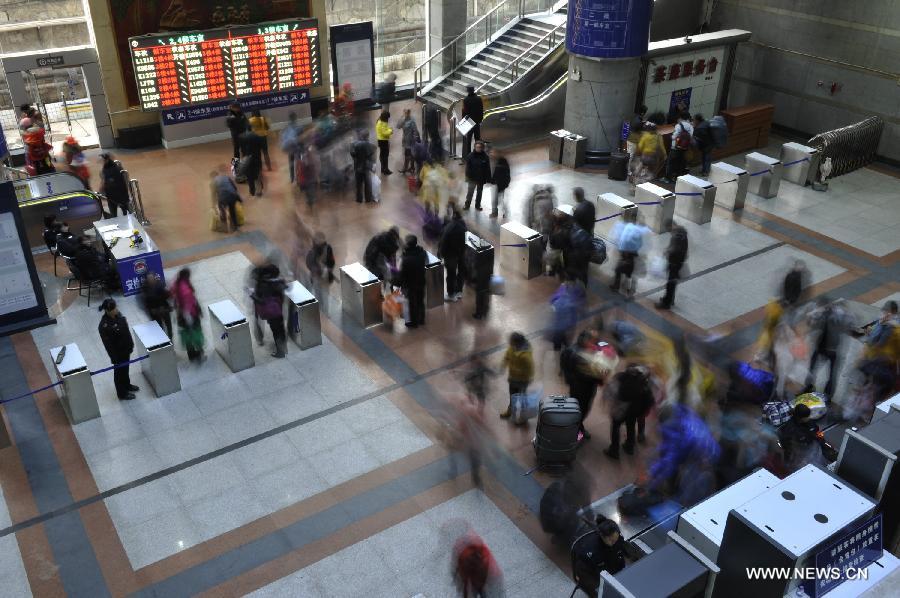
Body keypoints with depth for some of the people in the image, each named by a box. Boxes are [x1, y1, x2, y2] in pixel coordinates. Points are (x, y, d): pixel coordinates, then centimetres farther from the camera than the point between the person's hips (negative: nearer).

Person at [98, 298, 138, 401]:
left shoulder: (117, 314, -9)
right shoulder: (104, 326, -32)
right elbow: (108, 345, -24)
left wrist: (131, 344, 14)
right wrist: (115, 359, -17)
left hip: (126, 348, 7)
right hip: (118, 352, -7)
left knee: (125, 368, 28)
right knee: (120, 371, 15)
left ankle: (127, 385, 52)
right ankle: (122, 394, 35)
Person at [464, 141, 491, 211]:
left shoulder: (485, 156, -7)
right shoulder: (471, 156, -9)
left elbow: (488, 168, -3)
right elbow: (468, 167, -5)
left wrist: (488, 178, -3)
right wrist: (467, 176, -10)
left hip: (481, 178, 2)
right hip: (472, 178, -1)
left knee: (479, 192, 15)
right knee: (470, 191, 2)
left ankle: (478, 205, 28)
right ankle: (467, 204, 17)